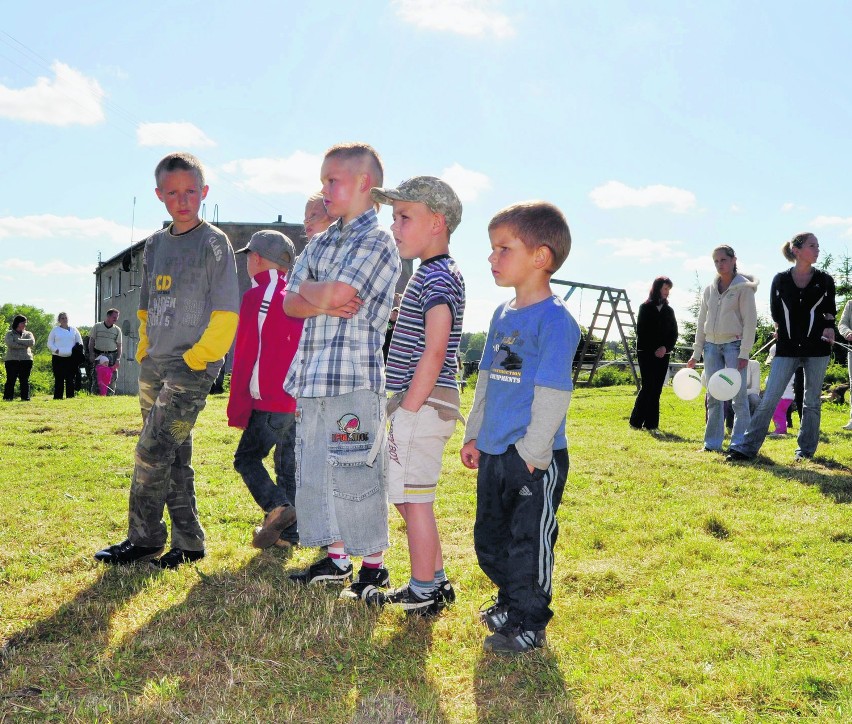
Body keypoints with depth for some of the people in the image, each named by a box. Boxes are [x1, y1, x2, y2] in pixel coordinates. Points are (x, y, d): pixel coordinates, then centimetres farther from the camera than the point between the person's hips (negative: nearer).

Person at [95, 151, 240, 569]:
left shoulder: (214, 243, -6)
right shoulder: (154, 244, 14)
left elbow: (225, 313, -10)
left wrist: (195, 358, -12)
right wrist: (145, 349, 13)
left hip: (193, 366, -7)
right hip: (154, 365, 7)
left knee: (153, 453, -9)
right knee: (174, 456, 9)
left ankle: (144, 540, 4)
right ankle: (188, 542, 18)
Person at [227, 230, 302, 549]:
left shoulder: (257, 295, -8)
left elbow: (246, 355, -9)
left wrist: (238, 403, -5)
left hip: (270, 400, -7)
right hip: (298, 399, 7)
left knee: (247, 457, 4)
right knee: (288, 463, 11)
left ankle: (276, 506, -15)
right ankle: (289, 532, 12)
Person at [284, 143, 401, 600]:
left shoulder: (377, 241, -6)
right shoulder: (320, 243, 18)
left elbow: (338, 293, -19)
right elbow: (291, 302, 9)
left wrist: (309, 291, 1)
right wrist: (325, 304, -10)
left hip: (354, 377, -8)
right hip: (312, 376, 8)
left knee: (354, 474, -4)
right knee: (314, 472, 13)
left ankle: (373, 565, 12)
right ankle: (336, 558, 27)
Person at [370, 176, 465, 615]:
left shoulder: (438, 277, -15)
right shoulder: (433, 275, 17)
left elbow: (434, 351, -23)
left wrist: (408, 410, -21)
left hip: (423, 405, -10)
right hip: (418, 403, 10)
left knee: (413, 498, -1)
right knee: (410, 497, 17)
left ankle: (422, 594, 11)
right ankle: (436, 582, 28)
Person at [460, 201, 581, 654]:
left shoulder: (555, 318, -16)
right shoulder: (501, 315, 10)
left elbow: (553, 393, -18)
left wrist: (533, 452, -17)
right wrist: (474, 435, 16)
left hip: (535, 460, -8)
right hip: (493, 454, 8)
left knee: (529, 544, 4)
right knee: (489, 539, 19)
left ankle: (530, 624, 22)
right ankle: (510, 604, 40)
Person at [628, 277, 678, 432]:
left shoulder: (669, 310, 14)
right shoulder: (645, 307, 2)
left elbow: (674, 333, 10)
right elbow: (641, 331, -3)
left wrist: (665, 348, -8)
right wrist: (654, 350, -10)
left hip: (663, 354, 4)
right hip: (647, 354, -4)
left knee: (656, 389, 1)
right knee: (648, 387, -9)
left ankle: (651, 424, 4)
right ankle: (636, 421, 0)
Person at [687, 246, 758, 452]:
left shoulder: (744, 288, -3)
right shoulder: (709, 290, 12)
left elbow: (750, 322, -8)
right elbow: (701, 322, 15)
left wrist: (744, 353, -14)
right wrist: (696, 353, 12)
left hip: (734, 344, -5)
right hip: (711, 345, 5)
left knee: (739, 395, -6)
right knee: (713, 397, 6)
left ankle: (739, 442, -1)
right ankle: (712, 442, 12)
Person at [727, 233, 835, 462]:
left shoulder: (824, 280, 4)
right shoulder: (780, 280, 2)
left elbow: (830, 313, 11)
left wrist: (828, 329, -5)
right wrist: (782, 330, 6)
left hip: (817, 347, 1)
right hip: (786, 348, -1)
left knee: (812, 401, 7)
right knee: (769, 399, -7)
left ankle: (806, 449, 19)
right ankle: (747, 447, -5)